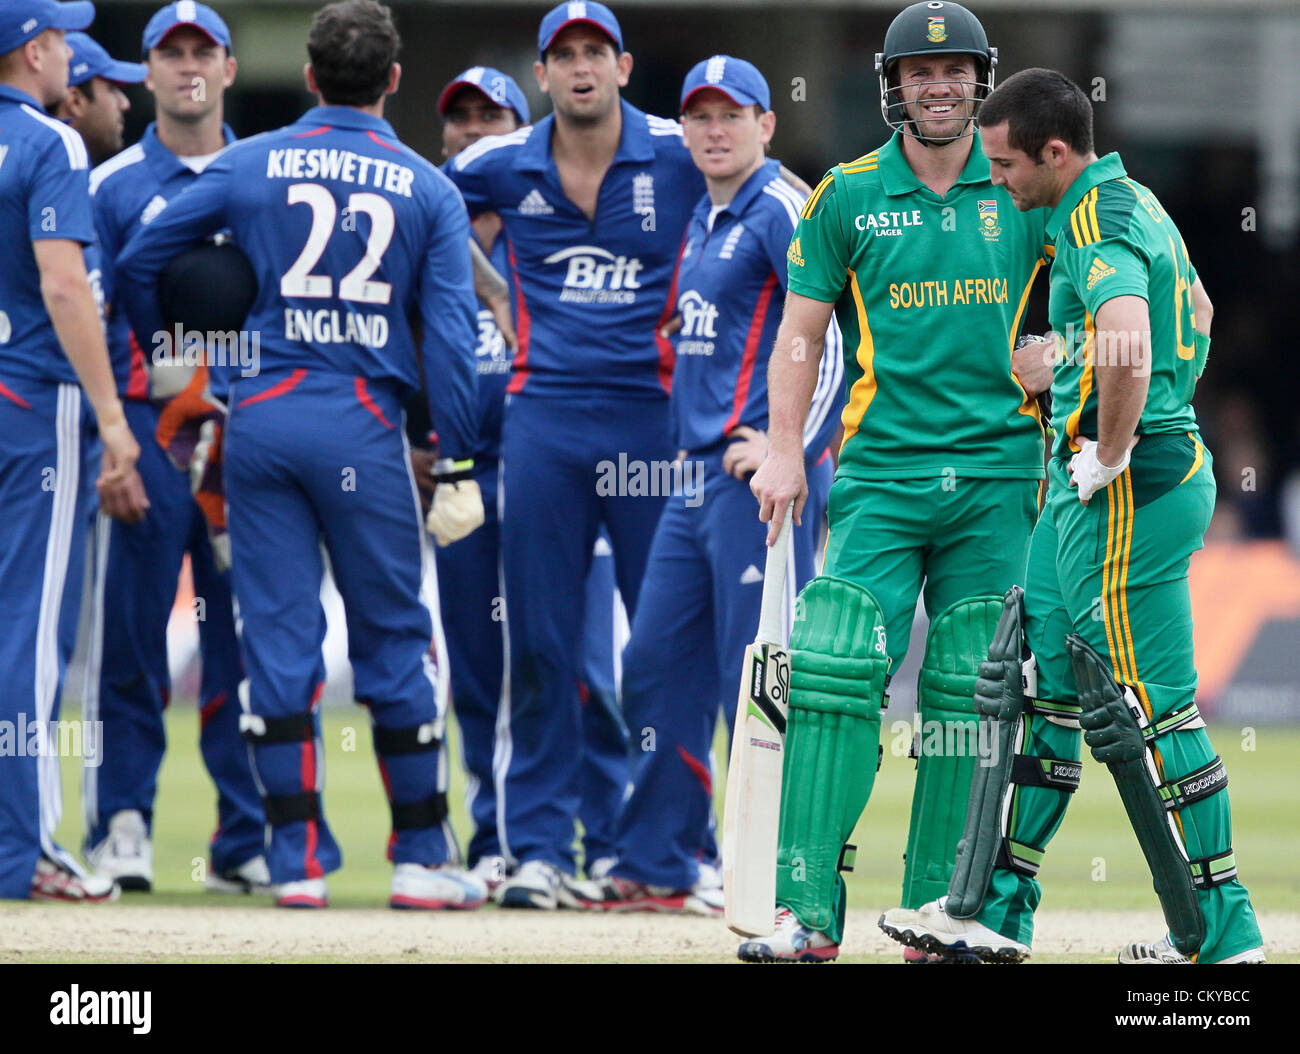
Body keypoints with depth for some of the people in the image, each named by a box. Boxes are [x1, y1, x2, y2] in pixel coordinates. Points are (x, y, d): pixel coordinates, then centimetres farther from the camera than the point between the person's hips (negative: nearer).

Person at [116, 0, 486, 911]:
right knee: (396, 636, 7)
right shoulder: (427, 188, 4)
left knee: (279, 638, 4)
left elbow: (140, 260, 5)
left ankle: (298, 859, 2)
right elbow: (451, 334, -2)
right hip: (366, 426, -1)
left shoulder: (250, 166, 5)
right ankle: (422, 858, 9)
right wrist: (457, 467, -1)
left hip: (260, 417, 1)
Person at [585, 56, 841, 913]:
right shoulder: (704, 221, 18)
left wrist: (793, 447, -21)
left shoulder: (782, 211, -9)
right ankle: (662, 866, 17)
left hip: (760, 478, -9)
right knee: (658, 666, 10)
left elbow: (840, 332, -19)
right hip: (701, 475, 9)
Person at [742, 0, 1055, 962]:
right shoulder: (848, 196, 6)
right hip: (882, 475, -1)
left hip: (997, 477, 1)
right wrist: (785, 450, -2)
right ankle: (808, 909, -15)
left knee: (968, 692, 0)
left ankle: (937, 909, 5)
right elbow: (801, 330, 9)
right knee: (838, 672, -13)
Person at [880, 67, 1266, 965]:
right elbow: (1198, 312, 32)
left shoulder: (1098, 223, -17)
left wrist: (1109, 457, -23)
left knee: (1151, 709, -7)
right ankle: (995, 909, 18)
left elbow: (1129, 343, -36)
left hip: (1127, 488, -11)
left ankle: (1222, 934, -3)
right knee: (1040, 687, 13)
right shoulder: (1136, 203, 15)